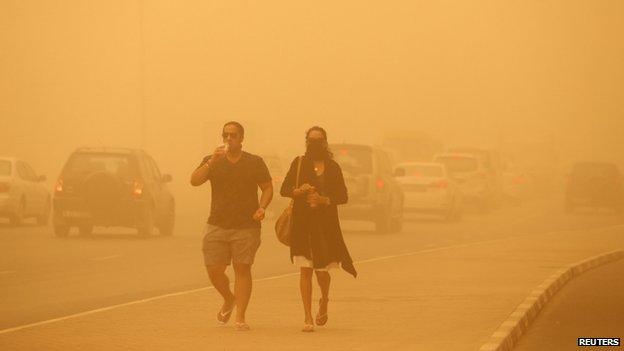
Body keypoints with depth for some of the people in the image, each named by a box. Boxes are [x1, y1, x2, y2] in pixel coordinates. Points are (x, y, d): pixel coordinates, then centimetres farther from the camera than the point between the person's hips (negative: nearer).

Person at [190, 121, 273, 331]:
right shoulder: (212, 162, 8)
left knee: (242, 269, -6)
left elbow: (267, 188, 9)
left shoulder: (255, 163, 6)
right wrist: (212, 162, -18)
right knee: (214, 271, -1)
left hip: (246, 227, -2)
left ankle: (240, 317, -4)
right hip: (217, 225, 2)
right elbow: (195, 181, -6)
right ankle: (229, 300, 28)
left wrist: (262, 208, -10)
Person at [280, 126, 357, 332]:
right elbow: (284, 189, 4)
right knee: (305, 270, -6)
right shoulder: (299, 164, 5)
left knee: (322, 270, 2)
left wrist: (323, 200, -13)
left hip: (327, 224, 0)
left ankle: (324, 300, 37)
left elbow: (343, 196, 3)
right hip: (303, 223, 0)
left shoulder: (333, 167, 6)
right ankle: (308, 318, -2)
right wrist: (300, 191, -16)